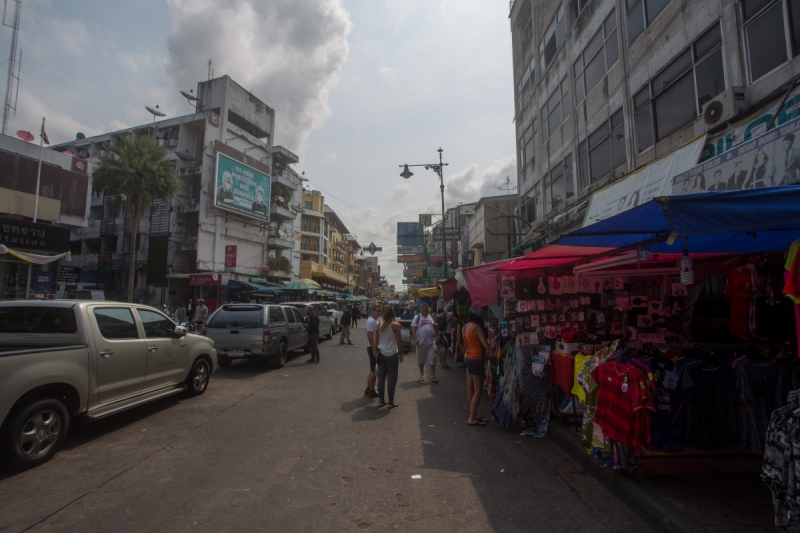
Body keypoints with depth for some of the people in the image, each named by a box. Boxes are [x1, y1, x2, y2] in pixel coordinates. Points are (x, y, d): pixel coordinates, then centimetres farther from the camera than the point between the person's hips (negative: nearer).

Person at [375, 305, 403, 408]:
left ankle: (381, 400, 19)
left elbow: (376, 341, 5)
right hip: (392, 354, -4)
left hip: (381, 354, 4)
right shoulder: (396, 325, -11)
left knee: (381, 377, 12)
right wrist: (401, 354, 1)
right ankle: (391, 402, 11)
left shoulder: (379, 325, 0)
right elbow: (399, 342, -10)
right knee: (391, 379, 5)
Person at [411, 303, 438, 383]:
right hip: (421, 343, -1)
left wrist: (437, 337, 12)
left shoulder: (432, 318, 10)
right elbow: (413, 329, -6)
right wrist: (415, 338, -17)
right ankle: (422, 375, 25)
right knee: (420, 360, 9)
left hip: (431, 342, 2)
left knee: (432, 360, -1)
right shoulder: (417, 318, 0)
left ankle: (433, 376, 4)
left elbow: (436, 328, 19)